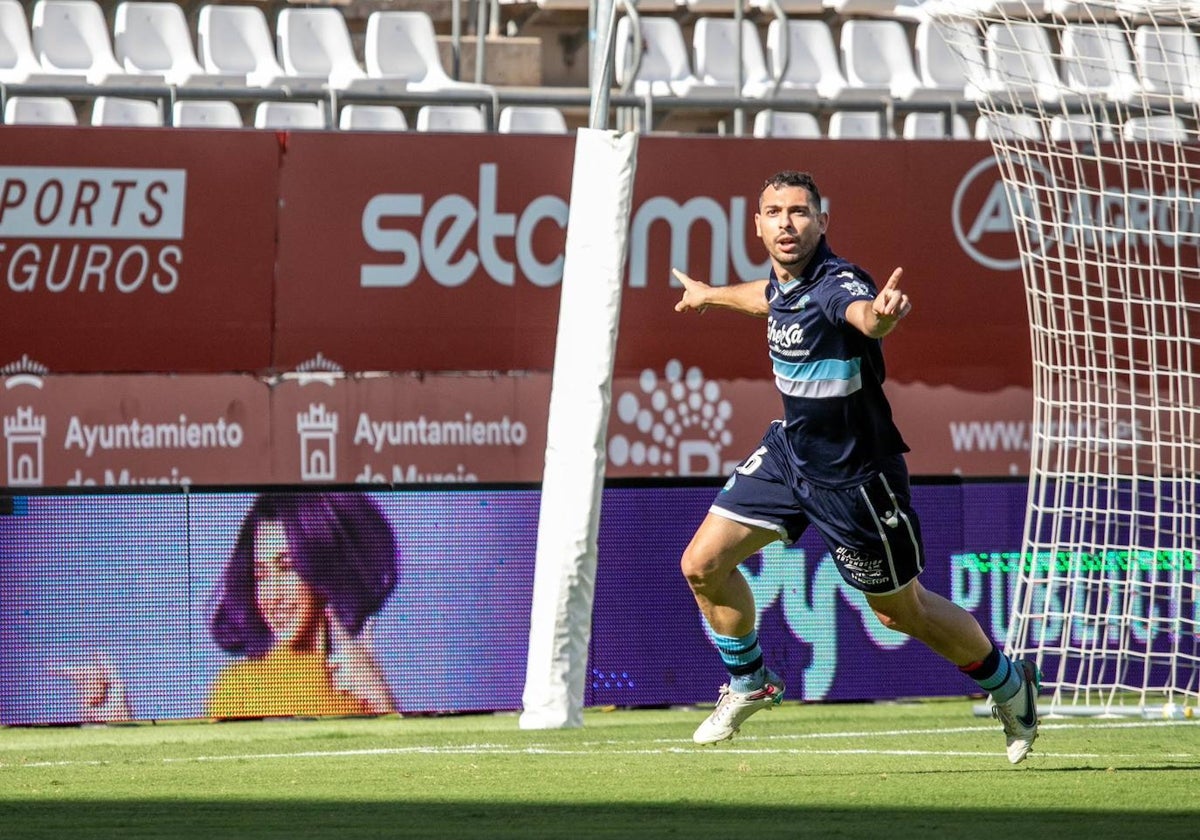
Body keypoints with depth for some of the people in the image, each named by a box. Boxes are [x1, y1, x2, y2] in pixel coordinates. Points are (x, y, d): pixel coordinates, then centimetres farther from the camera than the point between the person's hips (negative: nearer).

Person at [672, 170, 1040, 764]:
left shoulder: (835, 283, -28)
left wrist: (882, 313, -80)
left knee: (901, 610, 9)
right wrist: (711, 294, 44)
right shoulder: (785, 278, -4)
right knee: (703, 564, 0)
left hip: (853, 475, -7)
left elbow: (865, 314, -55)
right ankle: (747, 683, 25)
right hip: (791, 449, 7)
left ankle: (1008, 684, 34)